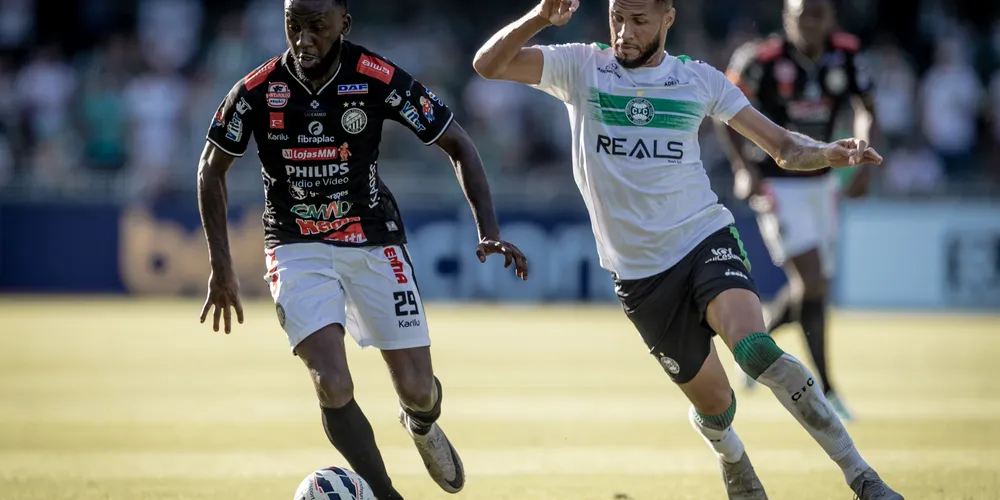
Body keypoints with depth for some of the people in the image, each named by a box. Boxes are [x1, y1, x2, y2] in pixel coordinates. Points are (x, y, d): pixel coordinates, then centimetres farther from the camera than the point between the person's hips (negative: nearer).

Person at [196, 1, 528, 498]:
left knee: (417, 390, 1)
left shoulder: (378, 79, -15)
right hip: (298, 248, -1)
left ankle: (421, 426, 40)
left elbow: (457, 144, -6)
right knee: (333, 388, -20)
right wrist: (221, 266, -1)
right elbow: (211, 168, 3)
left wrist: (488, 230, -17)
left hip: (374, 240, 1)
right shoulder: (257, 91, -13)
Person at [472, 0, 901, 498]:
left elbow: (782, 147, 7)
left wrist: (830, 153, -15)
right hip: (638, 270, 1)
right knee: (712, 402, 4)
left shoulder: (699, 79, 5)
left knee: (756, 351, -28)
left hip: (704, 238, -1)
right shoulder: (581, 68, 3)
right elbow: (488, 64, -6)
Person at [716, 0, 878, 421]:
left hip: (820, 181, 6)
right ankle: (824, 390, -4)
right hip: (778, 186, -6)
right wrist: (744, 168, -18)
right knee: (813, 284, -12)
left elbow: (865, 108, 10)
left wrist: (865, 163, -3)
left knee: (813, 286, 10)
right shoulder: (764, 59, -18)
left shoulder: (845, 54, -5)